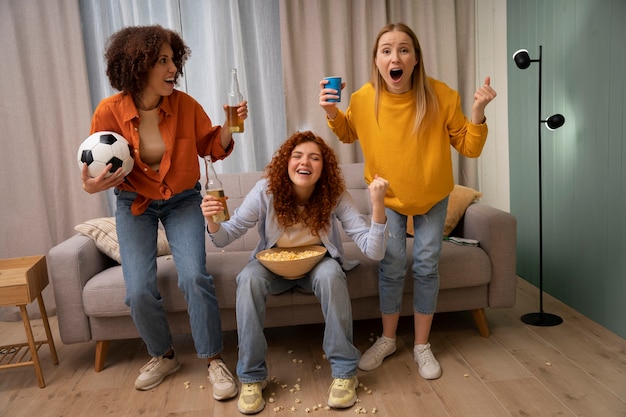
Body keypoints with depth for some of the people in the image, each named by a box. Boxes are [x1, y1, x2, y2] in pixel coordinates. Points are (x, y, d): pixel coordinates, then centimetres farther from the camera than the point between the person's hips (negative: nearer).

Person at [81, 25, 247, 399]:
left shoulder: (184, 104, -12)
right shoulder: (109, 111, -15)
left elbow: (213, 147, -1)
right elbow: (102, 168, -5)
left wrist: (228, 128, -20)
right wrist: (92, 185, -27)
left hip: (183, 200, 0)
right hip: (135, 204, 0)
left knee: (194, 277, -19)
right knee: (139, 291, -10)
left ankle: (214, 360, 0)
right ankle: (163, 356, 19)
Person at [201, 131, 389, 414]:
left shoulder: (336, 196, -20)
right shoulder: (266, 190, -19)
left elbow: (373, 251, -26)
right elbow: (225, 237, -12)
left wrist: (377, 204, -41)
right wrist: (212, 221, -36)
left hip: (318, 263, 0)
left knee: (330, 274, -34)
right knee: (248, 279, -31)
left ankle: (344, 371, -15)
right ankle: (251, 375, -12)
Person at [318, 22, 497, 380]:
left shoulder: (442, 96, -23)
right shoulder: (364, 99, -19)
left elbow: (469, 148, -14)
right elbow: (349, 134, 4)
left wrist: (479, 113, -31)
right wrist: (332, 113, -15)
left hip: (433, 197, 0)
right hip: (387, 196, 0)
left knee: (427, 266, 5)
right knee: (392, 267, 3)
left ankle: (422, 345, 25)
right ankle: (388, 339, 27)